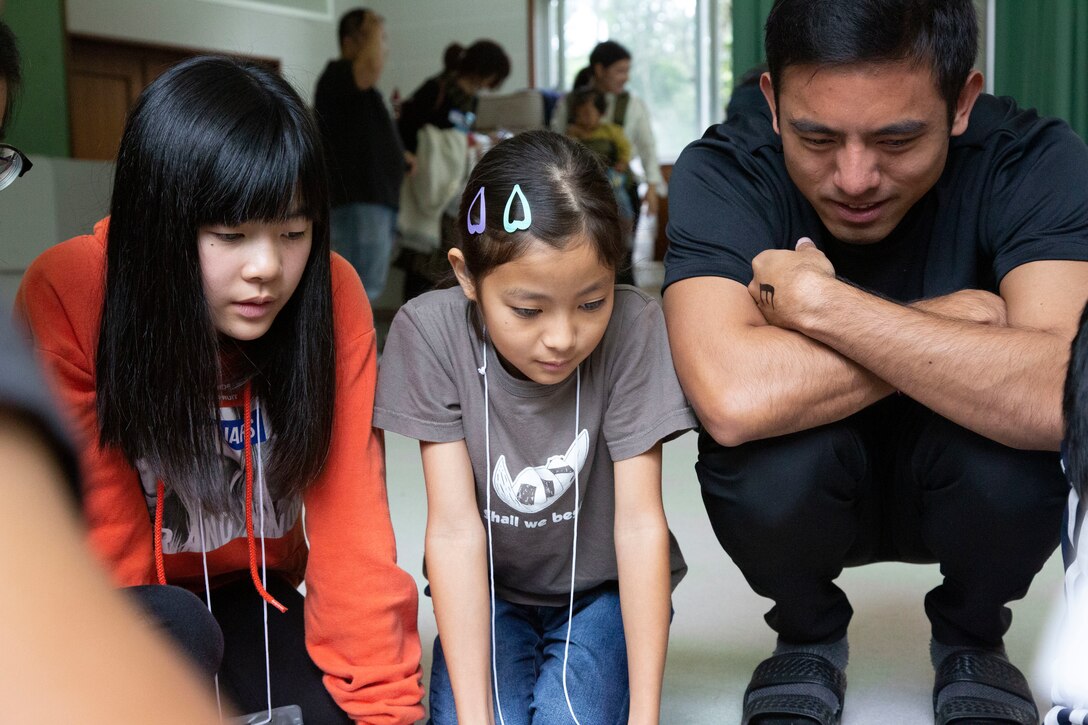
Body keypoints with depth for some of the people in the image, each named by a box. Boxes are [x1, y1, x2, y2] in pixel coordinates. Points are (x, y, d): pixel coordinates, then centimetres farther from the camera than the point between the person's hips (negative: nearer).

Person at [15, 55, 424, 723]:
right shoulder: (67, 296, -23)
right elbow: (100, 544, -19)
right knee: (172, 633, -33)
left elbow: (350, 522, -19)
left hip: (250, 594, 2)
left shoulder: (333, 297, -18)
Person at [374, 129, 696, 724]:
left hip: (601, 587, 0)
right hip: (490, 590, 1)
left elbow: (640, 523, -21)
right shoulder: (431, 332, -21)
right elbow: (456, 527, -22)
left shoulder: (632, 327, -23)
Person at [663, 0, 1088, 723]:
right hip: (796, 499, 0)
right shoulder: (721, 173, -23)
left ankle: (970, 637, 5)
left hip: (980, 497, 1)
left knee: (1016, 450, -31)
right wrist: (955, 319, -30)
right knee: (765, 452, -32)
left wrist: (818, 301, -36)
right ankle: (810, 636, 4)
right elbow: (733, 400, -40)